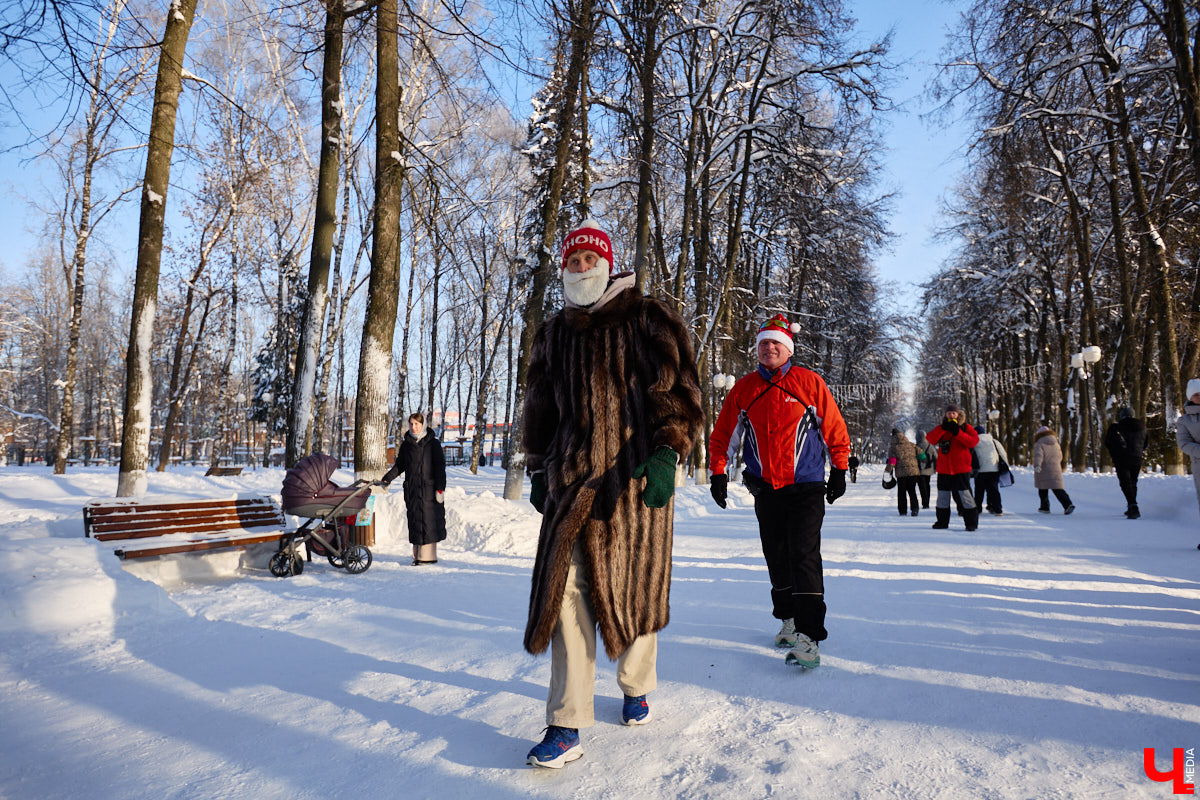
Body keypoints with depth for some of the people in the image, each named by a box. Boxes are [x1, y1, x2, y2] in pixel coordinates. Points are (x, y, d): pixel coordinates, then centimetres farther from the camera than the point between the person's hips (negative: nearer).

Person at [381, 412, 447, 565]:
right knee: (414, 521, 3)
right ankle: (418, 555, 9)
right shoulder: (406, 444, 11)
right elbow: (399, 466, 17)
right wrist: (387, 479, 3)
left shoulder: (433, 443, -1)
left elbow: (440, 467, -4)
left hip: (429, 489, -4)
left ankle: (428, 555, 1)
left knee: (428, 520, -5)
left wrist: (440, 489, -10)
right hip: (412, 490, 4)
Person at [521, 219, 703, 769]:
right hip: (572, 480, 3)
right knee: (568, 593, -5)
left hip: (635, 479, -3)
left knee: (635, 591, 9)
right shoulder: (553, 334, 16)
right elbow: (539, 408, 23)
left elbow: (678, 388, -6)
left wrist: (666, 452, -19)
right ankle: (567, 727, 4)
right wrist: (538, 469, 18)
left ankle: (637, 688, 36)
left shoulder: (647, 320, 2)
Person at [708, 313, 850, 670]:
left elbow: (835, 429, 5)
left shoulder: (809, 382, -3)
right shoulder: (743, 389, 4)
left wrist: (839, 472, 6)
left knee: (804, 556, -10)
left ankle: (808, 636, -8)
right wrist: (718, 473, 8)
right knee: (777, 557, 12)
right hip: (765, 490, 4)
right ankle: (788, 618, 29)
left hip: (806, 488, -3)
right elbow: (721, 434, 12)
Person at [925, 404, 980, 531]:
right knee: (942, 496, 11)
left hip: (961, 469, -4)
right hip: (943, 469, 4)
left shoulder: (966, 428, 3)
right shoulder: (941, 429, 9)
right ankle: (942, 521, 24)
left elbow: (974, 441, -14)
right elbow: (930, 439, -8)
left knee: (963, 494, -8)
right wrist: (942, 428, -20)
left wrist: (958, 433, -23)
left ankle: (971, 522, 3)